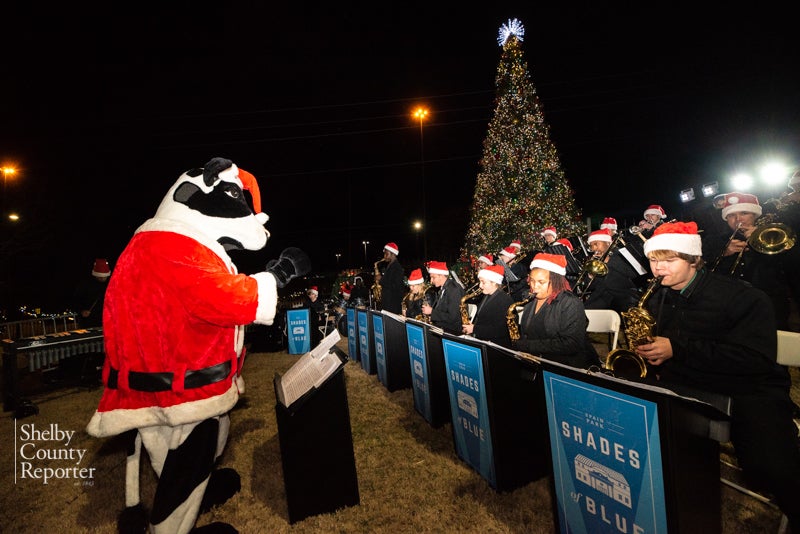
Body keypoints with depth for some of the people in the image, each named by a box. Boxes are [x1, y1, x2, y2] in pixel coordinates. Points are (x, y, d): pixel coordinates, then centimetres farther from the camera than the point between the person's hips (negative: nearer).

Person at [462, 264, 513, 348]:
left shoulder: (505, 300, -12)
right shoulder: (486, 297, 14)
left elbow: (499, 330, -19)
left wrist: (474, 329, -16)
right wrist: (469, 326, 4)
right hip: (481, 342, 7)